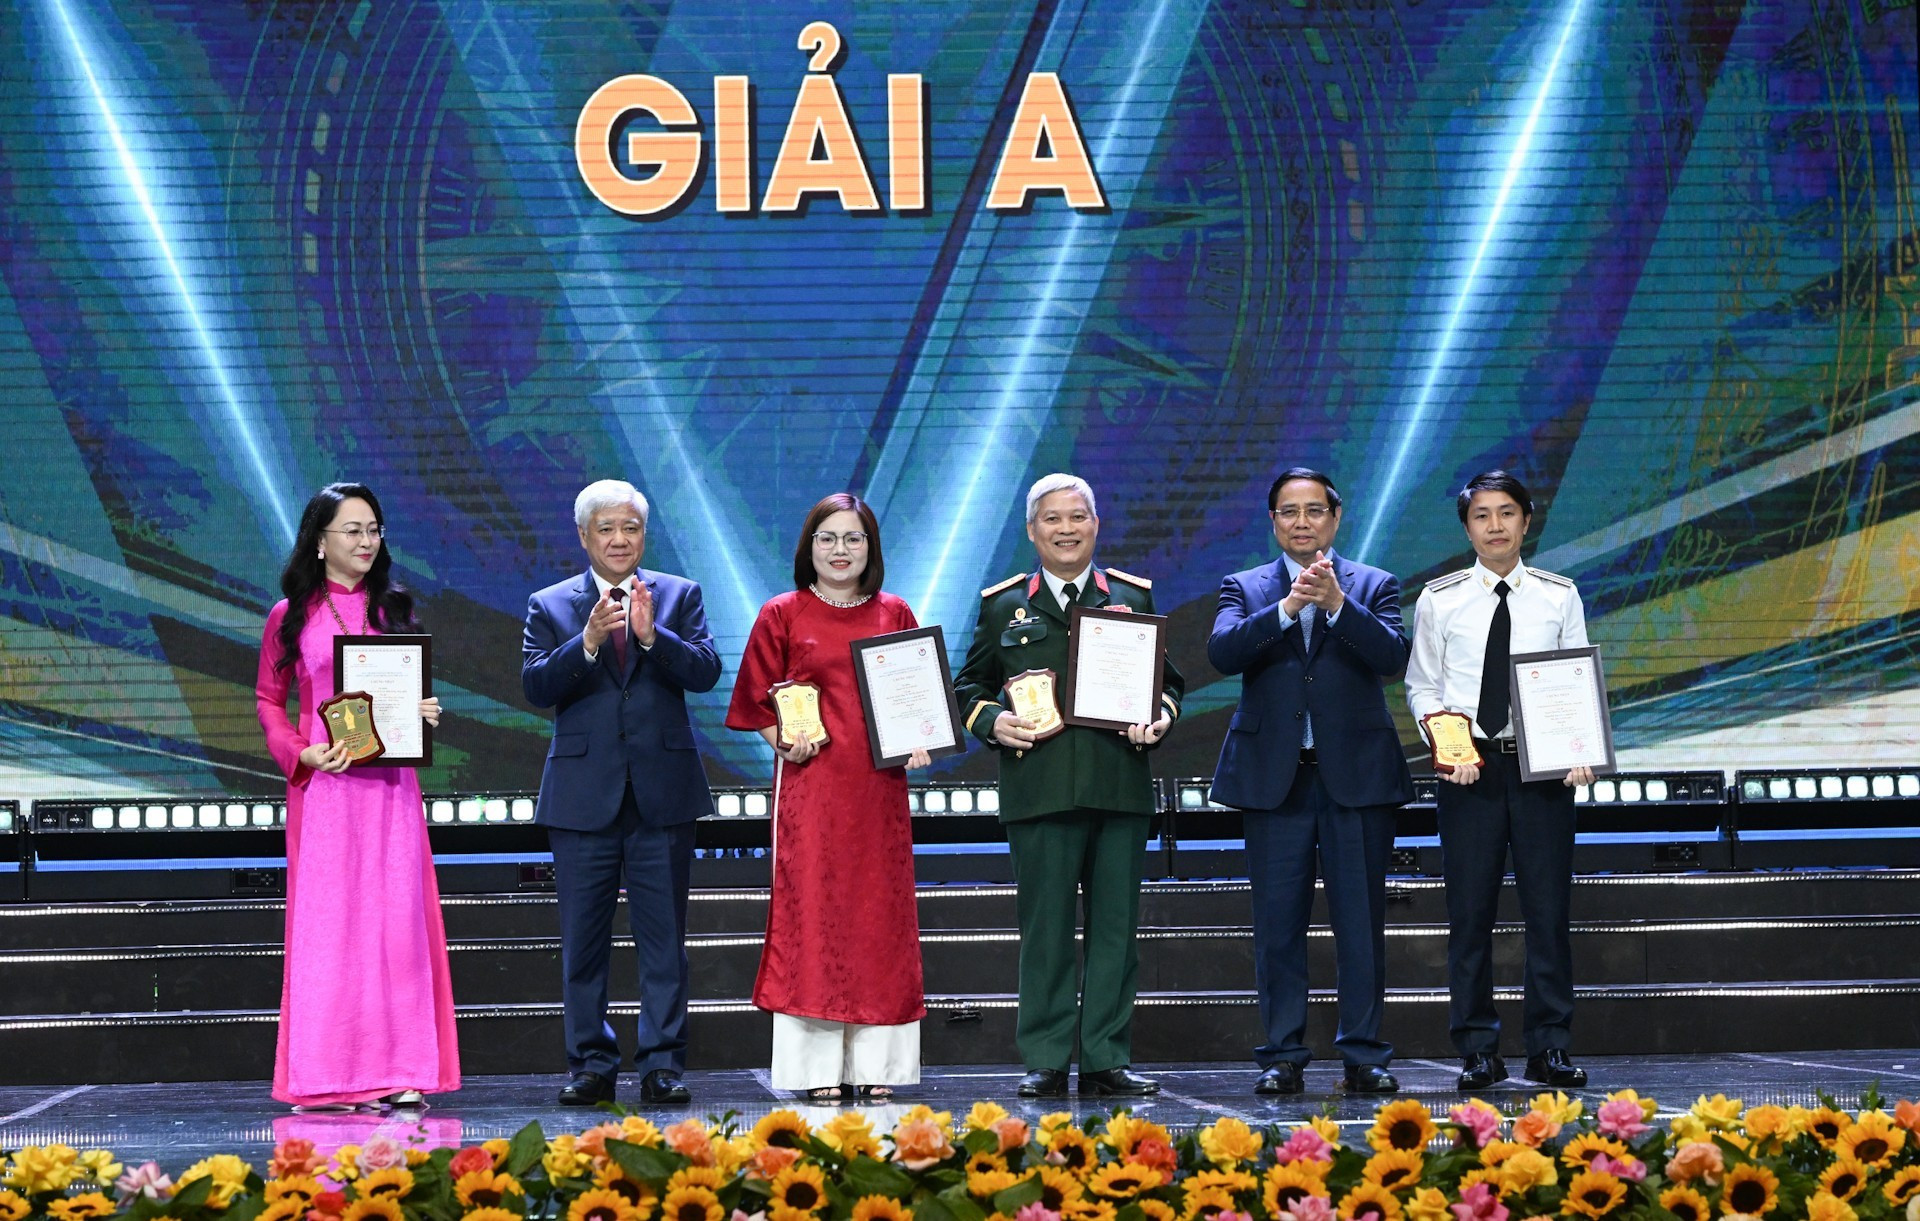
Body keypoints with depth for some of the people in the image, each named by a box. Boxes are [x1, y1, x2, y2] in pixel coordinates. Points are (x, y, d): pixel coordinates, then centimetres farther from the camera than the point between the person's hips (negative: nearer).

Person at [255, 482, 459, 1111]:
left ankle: (400, 1073, 2)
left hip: (389, 781, 2)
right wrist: (300, 752, -8)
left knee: (397, 918, -1)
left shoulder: (393, 609, 12)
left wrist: (426, 713, -4)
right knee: (325, 921, -3)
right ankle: (325, 1078, 2)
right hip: (324, 785, -2)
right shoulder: (290, 616, 4)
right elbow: (268, 698, 8)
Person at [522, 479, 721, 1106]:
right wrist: (588, 641, -20)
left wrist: (652, 634, -20)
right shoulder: (550, 606, 7)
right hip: (584, 792, 0)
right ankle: (592, 1065, 12)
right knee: (584, 938, 4)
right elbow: (535, 687, -6)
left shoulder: (679, 596, 8)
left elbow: (706, 672, -5)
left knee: (664, 936, 1)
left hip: (664, 789, 0)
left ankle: (662, 1064, 6)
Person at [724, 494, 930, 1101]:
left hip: (879, 789, 2)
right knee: (810, 911, -4)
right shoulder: (781, 616, 5)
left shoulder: (895, 615, 11)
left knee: (880, 913, 2)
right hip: (810, 786, -2)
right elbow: (758, 703, 6)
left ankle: (874, 1066, 8)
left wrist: (918, 744, -3)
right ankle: (818, 1069, 1)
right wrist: (784, 742, -11)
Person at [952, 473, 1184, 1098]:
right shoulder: (1002, 604, 11)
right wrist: (992, 720, -5)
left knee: (1115, 926, 4)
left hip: (1120, 785, 1)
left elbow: (1168, 679, 16)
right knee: (1045, 928, 1)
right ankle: (1044, 1062, 7)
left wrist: (1160, 718, -4)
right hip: (1039, 787, -1)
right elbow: (970, 686, 14)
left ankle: (1107, 1059, 11)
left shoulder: (1135, 597, 13)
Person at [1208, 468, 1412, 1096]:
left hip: (1356, 774, 0)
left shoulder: (1373, 586, 9)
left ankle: (1363, 1055, 8)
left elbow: (1393, 657, -8)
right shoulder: (1244, 588, 10)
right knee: (1278, 922, 2)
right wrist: (1287, 607, -21)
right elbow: (1222, 653, -9)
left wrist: (1337, 604, -21)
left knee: (1361, 921, 1)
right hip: (1274, 778, 1)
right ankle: (1283, 1056, 9)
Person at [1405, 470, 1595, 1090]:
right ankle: (1477, 1051, 9)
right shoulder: (1439, 600, 5)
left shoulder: (1560, 597, 7)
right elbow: (1421, 688, 6)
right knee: (1470, 910, 2)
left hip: (1543, 767, 0)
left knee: (1549, 908, 1)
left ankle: (1550, 1049, 8)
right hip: (1469, 768, 0)